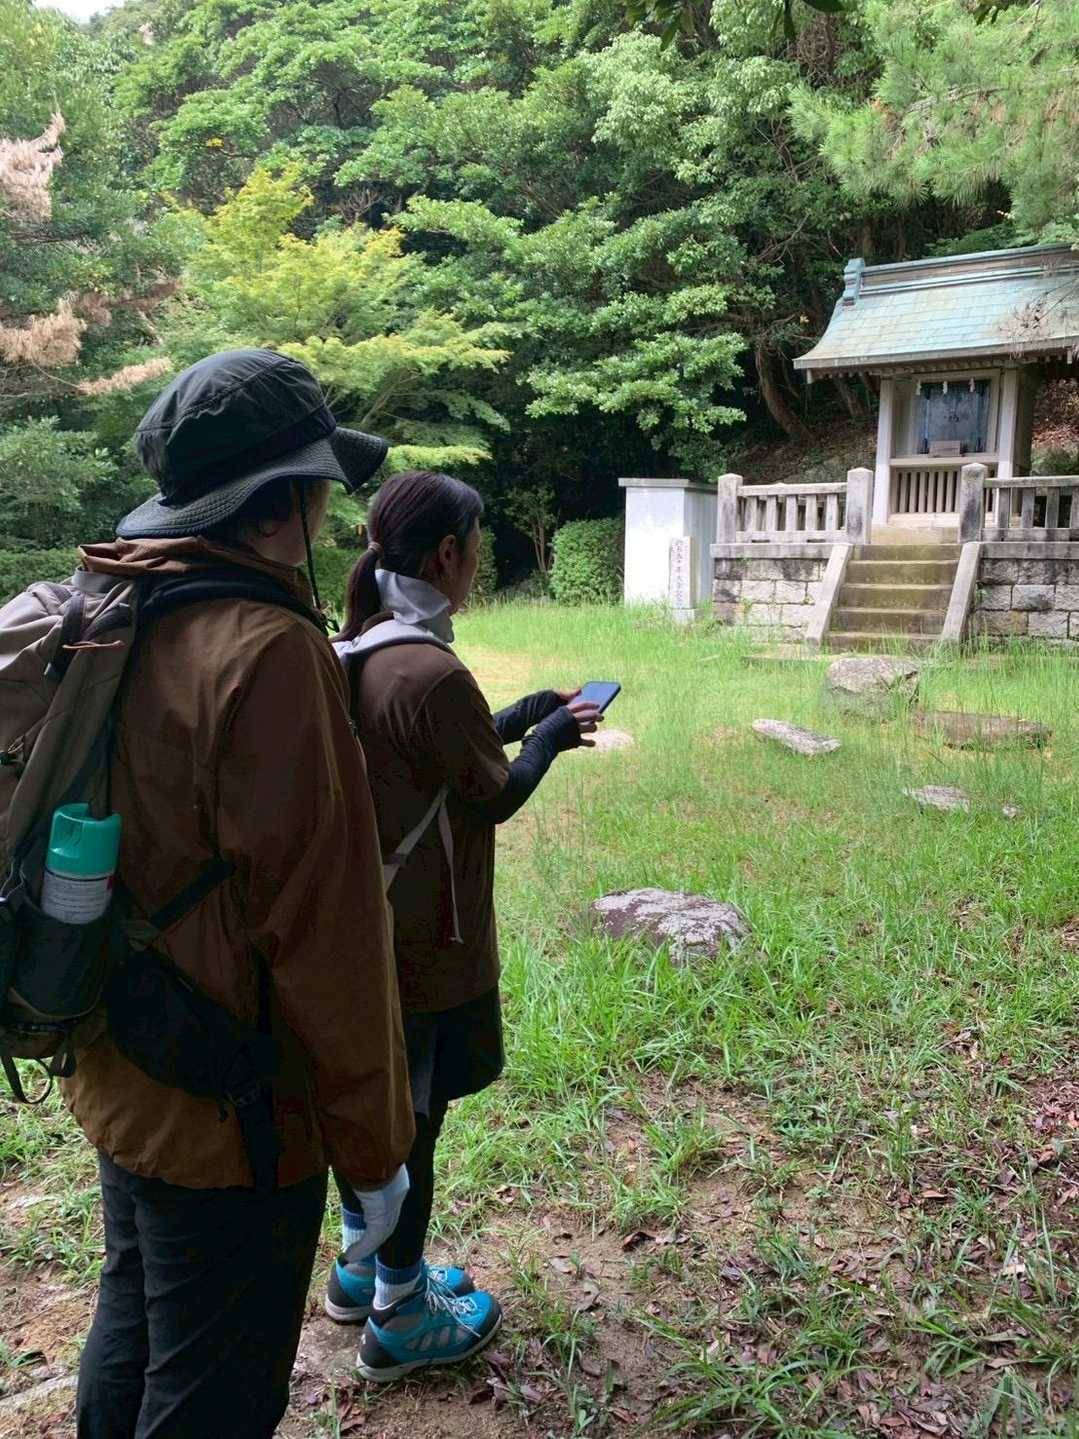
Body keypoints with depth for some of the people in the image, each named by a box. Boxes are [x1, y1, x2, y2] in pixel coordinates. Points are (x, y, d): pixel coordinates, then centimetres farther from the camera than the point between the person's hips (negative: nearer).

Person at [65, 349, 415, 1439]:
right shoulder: (268, 651, -25)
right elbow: (322, 921, -23)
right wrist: (371, 1144, -13)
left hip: (116, 1077, 8)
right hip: (227, 1114, -8)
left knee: (126, 1346, 26)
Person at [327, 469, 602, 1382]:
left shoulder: (350, 652, 2)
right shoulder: (432, 673, -26)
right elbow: (495, 797, -15)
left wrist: (515, 720, 10)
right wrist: (549, 736, 1)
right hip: (426, 941, -8)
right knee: (415, 1120, 9)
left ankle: (363, 1266, 42)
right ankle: (400, 1319, 28)